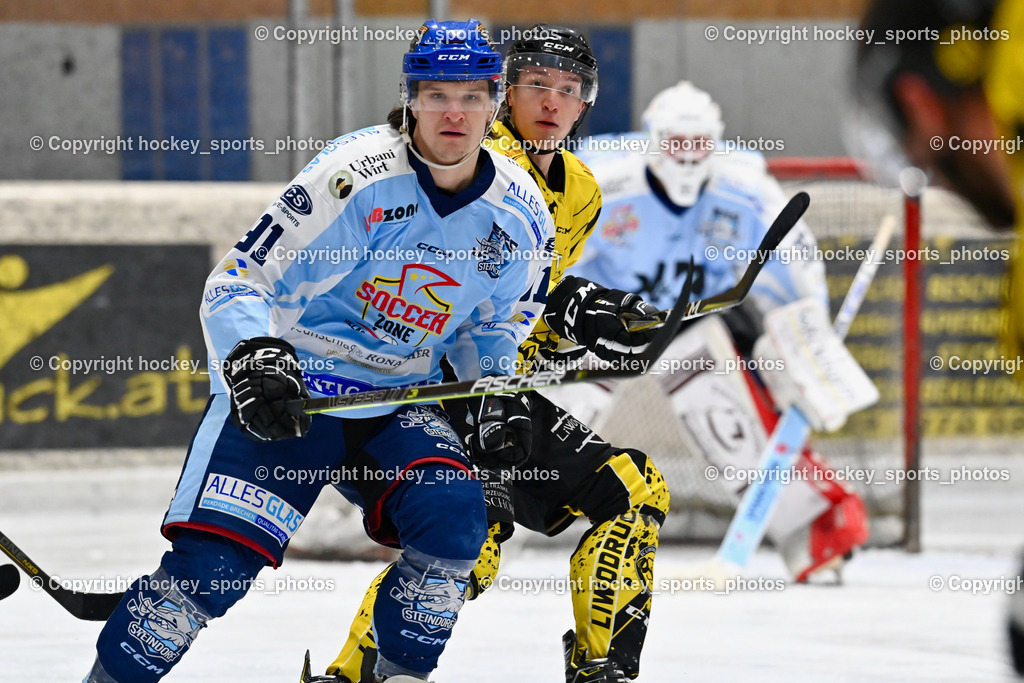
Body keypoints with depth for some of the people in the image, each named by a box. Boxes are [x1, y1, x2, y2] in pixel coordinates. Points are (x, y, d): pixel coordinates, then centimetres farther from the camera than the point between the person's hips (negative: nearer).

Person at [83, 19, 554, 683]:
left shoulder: (520, 213, -1)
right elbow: (237, 283, -15)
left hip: (397, 401, 4)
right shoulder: (355, 173, -18)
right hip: (284, 386, -4)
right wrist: (253, 357, -33)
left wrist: (501, 393, -1)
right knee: (211, 565, -18)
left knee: (455, 521, -23)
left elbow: (495, 324, 18)